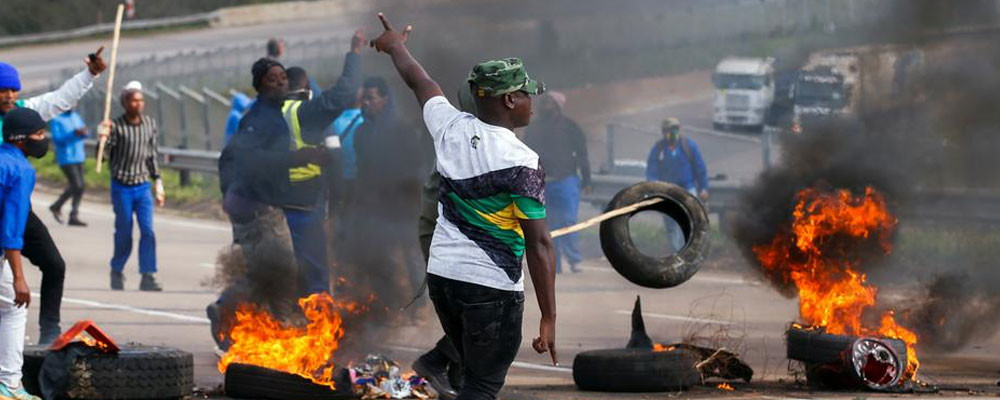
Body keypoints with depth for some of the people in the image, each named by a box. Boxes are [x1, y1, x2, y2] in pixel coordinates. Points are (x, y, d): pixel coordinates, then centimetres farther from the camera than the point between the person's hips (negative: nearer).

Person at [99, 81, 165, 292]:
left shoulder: (150, 124, 6)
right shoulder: (116, 126, -8)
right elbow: (104, 155, -10)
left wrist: (158, 182, 14)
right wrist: (104, 139, -29)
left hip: (143, 187, 3)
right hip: (121, 187, -3)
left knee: (148, 231, -8)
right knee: (124, 233, 2)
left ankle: (147, 277, -8)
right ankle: (117, 272, 23)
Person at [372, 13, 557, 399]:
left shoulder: (451, 128, 1)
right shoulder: (521, 163, -16)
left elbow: (419, 81, 23)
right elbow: (538, 244, -16)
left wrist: (395, 45, 43)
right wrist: (548, 318, -13)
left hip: (441, 277, 7)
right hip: (492, 287, -7)